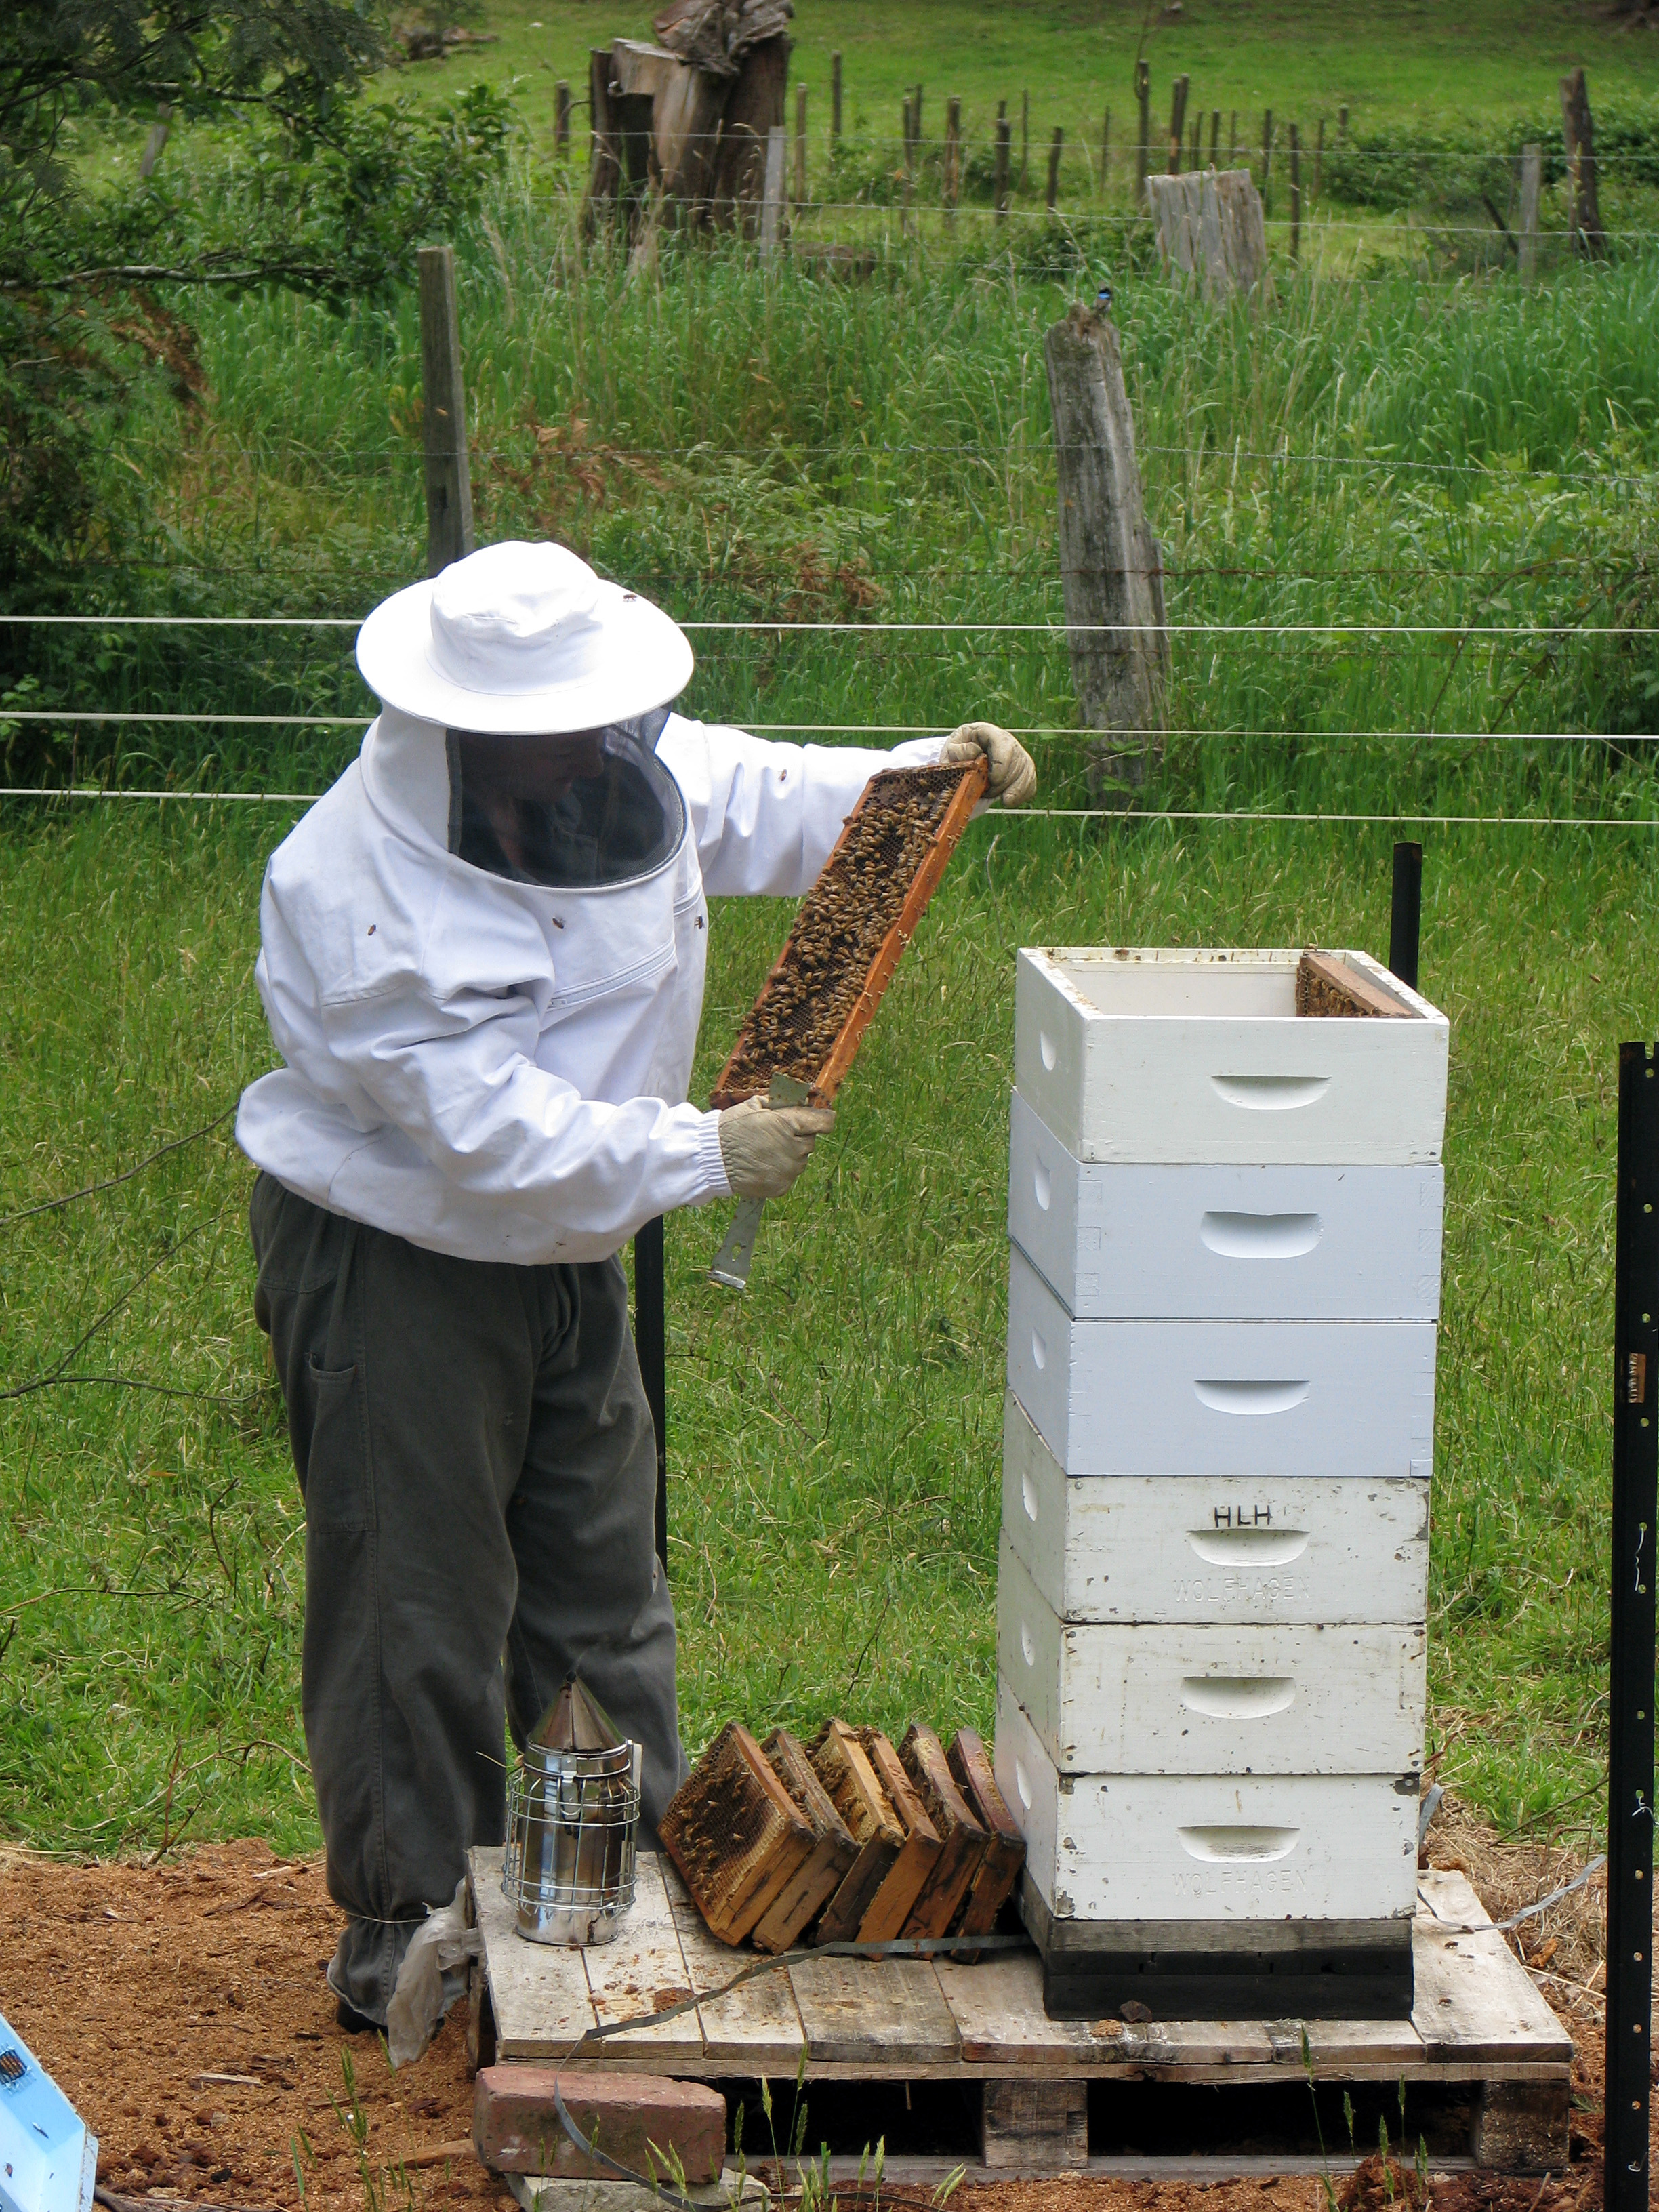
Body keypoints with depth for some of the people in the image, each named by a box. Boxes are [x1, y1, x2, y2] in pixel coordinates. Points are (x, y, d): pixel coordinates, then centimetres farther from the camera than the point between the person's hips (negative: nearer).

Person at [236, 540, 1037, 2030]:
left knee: (603, 1584, 16)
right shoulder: (355, 887, -28)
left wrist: (924, 775, -4)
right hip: (393, 1273, -7)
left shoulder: (629, 779, -7)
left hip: (567, 1260, 7)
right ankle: (404, 1919, 15)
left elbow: (757, 800, 13)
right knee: (419, 1606, 1)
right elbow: (488, 1125, -31)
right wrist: (704, 1156, -30)